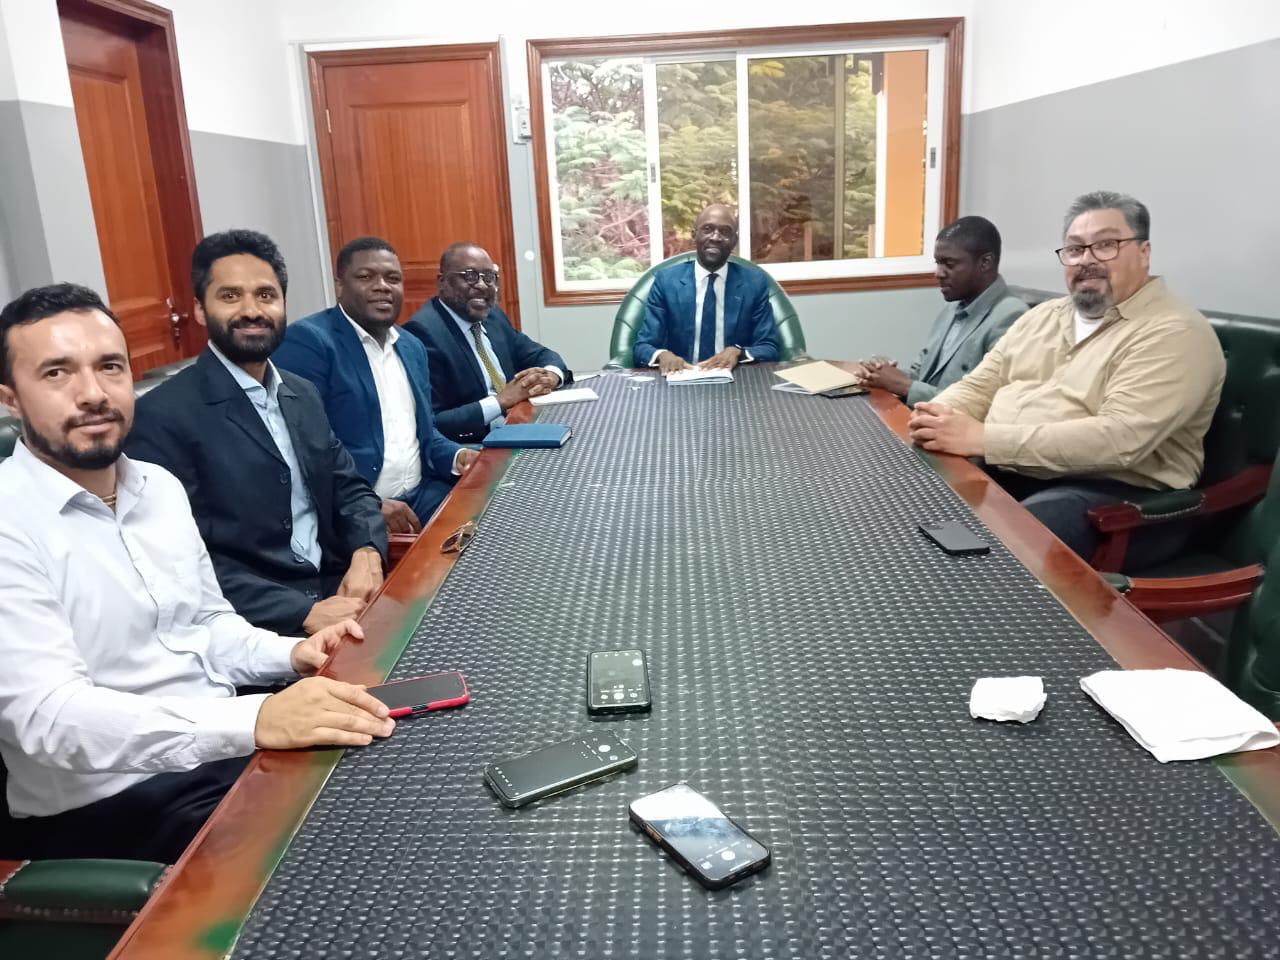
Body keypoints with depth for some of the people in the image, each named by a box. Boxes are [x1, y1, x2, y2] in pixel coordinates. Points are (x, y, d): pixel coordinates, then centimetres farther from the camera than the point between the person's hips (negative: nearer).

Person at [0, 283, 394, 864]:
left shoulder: (161, 487, 6)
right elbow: (50, 717, -26)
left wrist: (290, 654, -5)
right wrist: (255, 720, -39)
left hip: (226, 750, 7)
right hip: (109, 808, -6)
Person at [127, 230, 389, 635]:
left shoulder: (303, 394, 12)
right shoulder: (163, 415, -9)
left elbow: (350, 489, 13)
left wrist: (367, 554, -8)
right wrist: (305, 613, -22)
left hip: (335, 590, 7)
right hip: (256, 628, -6)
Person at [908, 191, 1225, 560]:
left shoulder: (1174, 333, -8)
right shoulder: (1043, 315, 17)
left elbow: (1119, 439, -22)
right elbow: (978, 388, 15)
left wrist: (984, 439, -27)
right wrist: (938, 416, -11)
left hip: (1105, 491, -7)